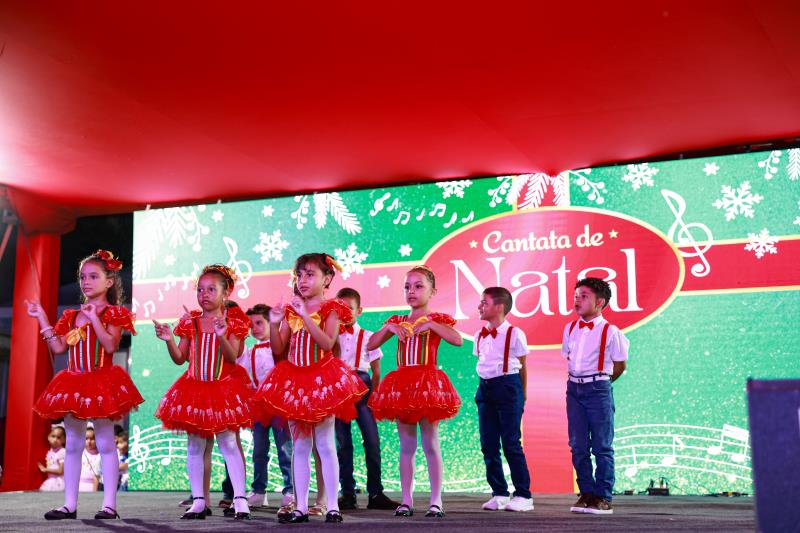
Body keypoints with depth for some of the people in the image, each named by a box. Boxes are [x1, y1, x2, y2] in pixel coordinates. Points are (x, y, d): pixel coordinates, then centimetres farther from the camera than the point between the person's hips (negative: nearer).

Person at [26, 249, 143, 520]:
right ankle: (70, 504, 14)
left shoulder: (113, 313, -3)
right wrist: (42, 318, 5)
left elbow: (110, 346, -17)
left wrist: (94, 318, -22)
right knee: (73, 444, 8)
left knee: (105, 443, -2)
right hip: (74, 384, 6)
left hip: (101, 382, -6)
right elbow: (58, 348, 6)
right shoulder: (71, 316, 14)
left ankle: (109, 504, 2)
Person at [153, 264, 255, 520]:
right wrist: (169, 340, -10)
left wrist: (222, 335, -29)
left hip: (223, 388, -4)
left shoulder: (232, 321, -2)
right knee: (195, 446, 6)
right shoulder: (191, 322, 7)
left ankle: (240, 499, -1)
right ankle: (198, 501, 14)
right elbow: (180, 359, 7)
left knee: (228, 442, -4)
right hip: (194, 388, 4)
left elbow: (232, 357, -12)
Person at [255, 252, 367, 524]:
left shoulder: (331, 309, -3)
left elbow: (327, 343, -19)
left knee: (325, 444, -2)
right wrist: (274, 325, -11)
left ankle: (332, 506, 3)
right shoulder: (290, 310, 9)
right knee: (299, 447, 8)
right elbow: (279, 351, 5)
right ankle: (301, 507, 13)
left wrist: (305, 315, -22)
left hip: (322, 379, -5)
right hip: (294, 380, 5)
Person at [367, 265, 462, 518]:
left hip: (428, 382, -4)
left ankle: (436, 500, 5)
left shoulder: (436, 319, 1)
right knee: (406, 445, 7)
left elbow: (457, 340, -18)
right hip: (402, 384, 4)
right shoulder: (397, 321, 13)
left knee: (431, 444, 0)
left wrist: (431, 325, -20)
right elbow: (370, 345, 7)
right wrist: (388, 327, -6)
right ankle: (406, 500, 12)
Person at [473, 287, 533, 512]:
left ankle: (523, 495, 4)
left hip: (507, 386, -7)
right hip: (485, 387, 7)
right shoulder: (479, 336, 11)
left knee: (511, 443, -5)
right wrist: (486, 386, 11)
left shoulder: (514, 334, -7)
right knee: (488, 444, 6)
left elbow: (522, 367, -1)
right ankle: (499, 493, 16)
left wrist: (521, 396, 2)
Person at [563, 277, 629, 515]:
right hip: (574, 388, 6)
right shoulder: (570, 328, 8)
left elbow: (619, 365, 0)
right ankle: (586, 493, 17)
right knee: (578, 446, 8)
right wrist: (580, 381, 14)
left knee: (602, 446, 0)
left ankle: (603, 497, 5)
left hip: (598, 388, -6)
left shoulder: (610, 331, -8)